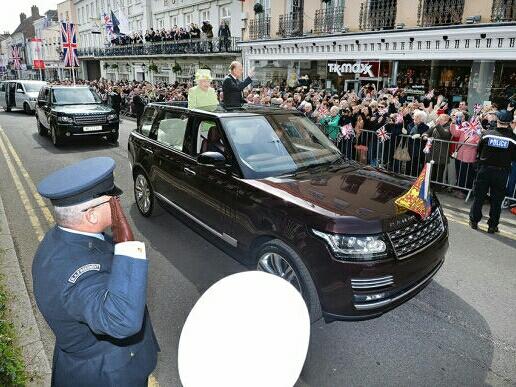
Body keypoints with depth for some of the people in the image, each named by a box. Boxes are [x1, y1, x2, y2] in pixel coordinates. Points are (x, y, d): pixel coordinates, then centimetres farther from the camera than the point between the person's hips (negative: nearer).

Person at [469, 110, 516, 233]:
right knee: (497, 200, 9)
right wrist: (506, 159, 14)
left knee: (479, 196, 12)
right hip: (502, 171, 0)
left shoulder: (487, 134, -9)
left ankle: (474, 221, 18)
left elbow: (479, 149, 2)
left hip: (485, 169, 1)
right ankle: (492, 226, 15)